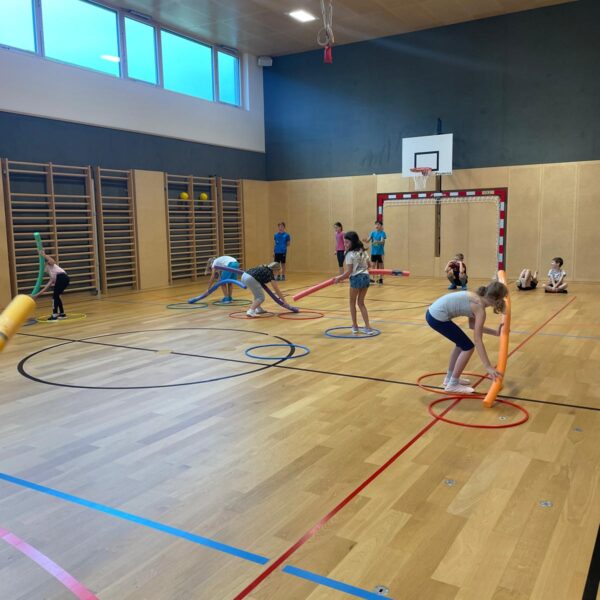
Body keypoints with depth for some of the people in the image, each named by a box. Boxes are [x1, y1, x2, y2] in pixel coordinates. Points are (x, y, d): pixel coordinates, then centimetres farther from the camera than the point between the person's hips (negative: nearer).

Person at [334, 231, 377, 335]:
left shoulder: (350, 254, -13)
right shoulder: (363, 251, 9)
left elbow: (348, 272, -15)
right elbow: (368, 265, 17)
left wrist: (339, 278, -5)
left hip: (356, 279, -6)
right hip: (366, 277, 6)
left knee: (352, 302, 14)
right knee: (361, 302, 16)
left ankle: (355, 326, 20)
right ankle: (368, 327, 9)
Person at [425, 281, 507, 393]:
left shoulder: (476, 299, 14)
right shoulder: (480, 308, -12)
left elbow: (472, 325, 23)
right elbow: (478, 340, -15)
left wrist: (495, 332, 21)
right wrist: (488, 367, -16)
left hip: (433, 313, 9)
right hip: (437, 317, -9)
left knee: (462, 343, 24)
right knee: (468, 346, 2)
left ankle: (450, 378, 35)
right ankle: (453, 384, 10)